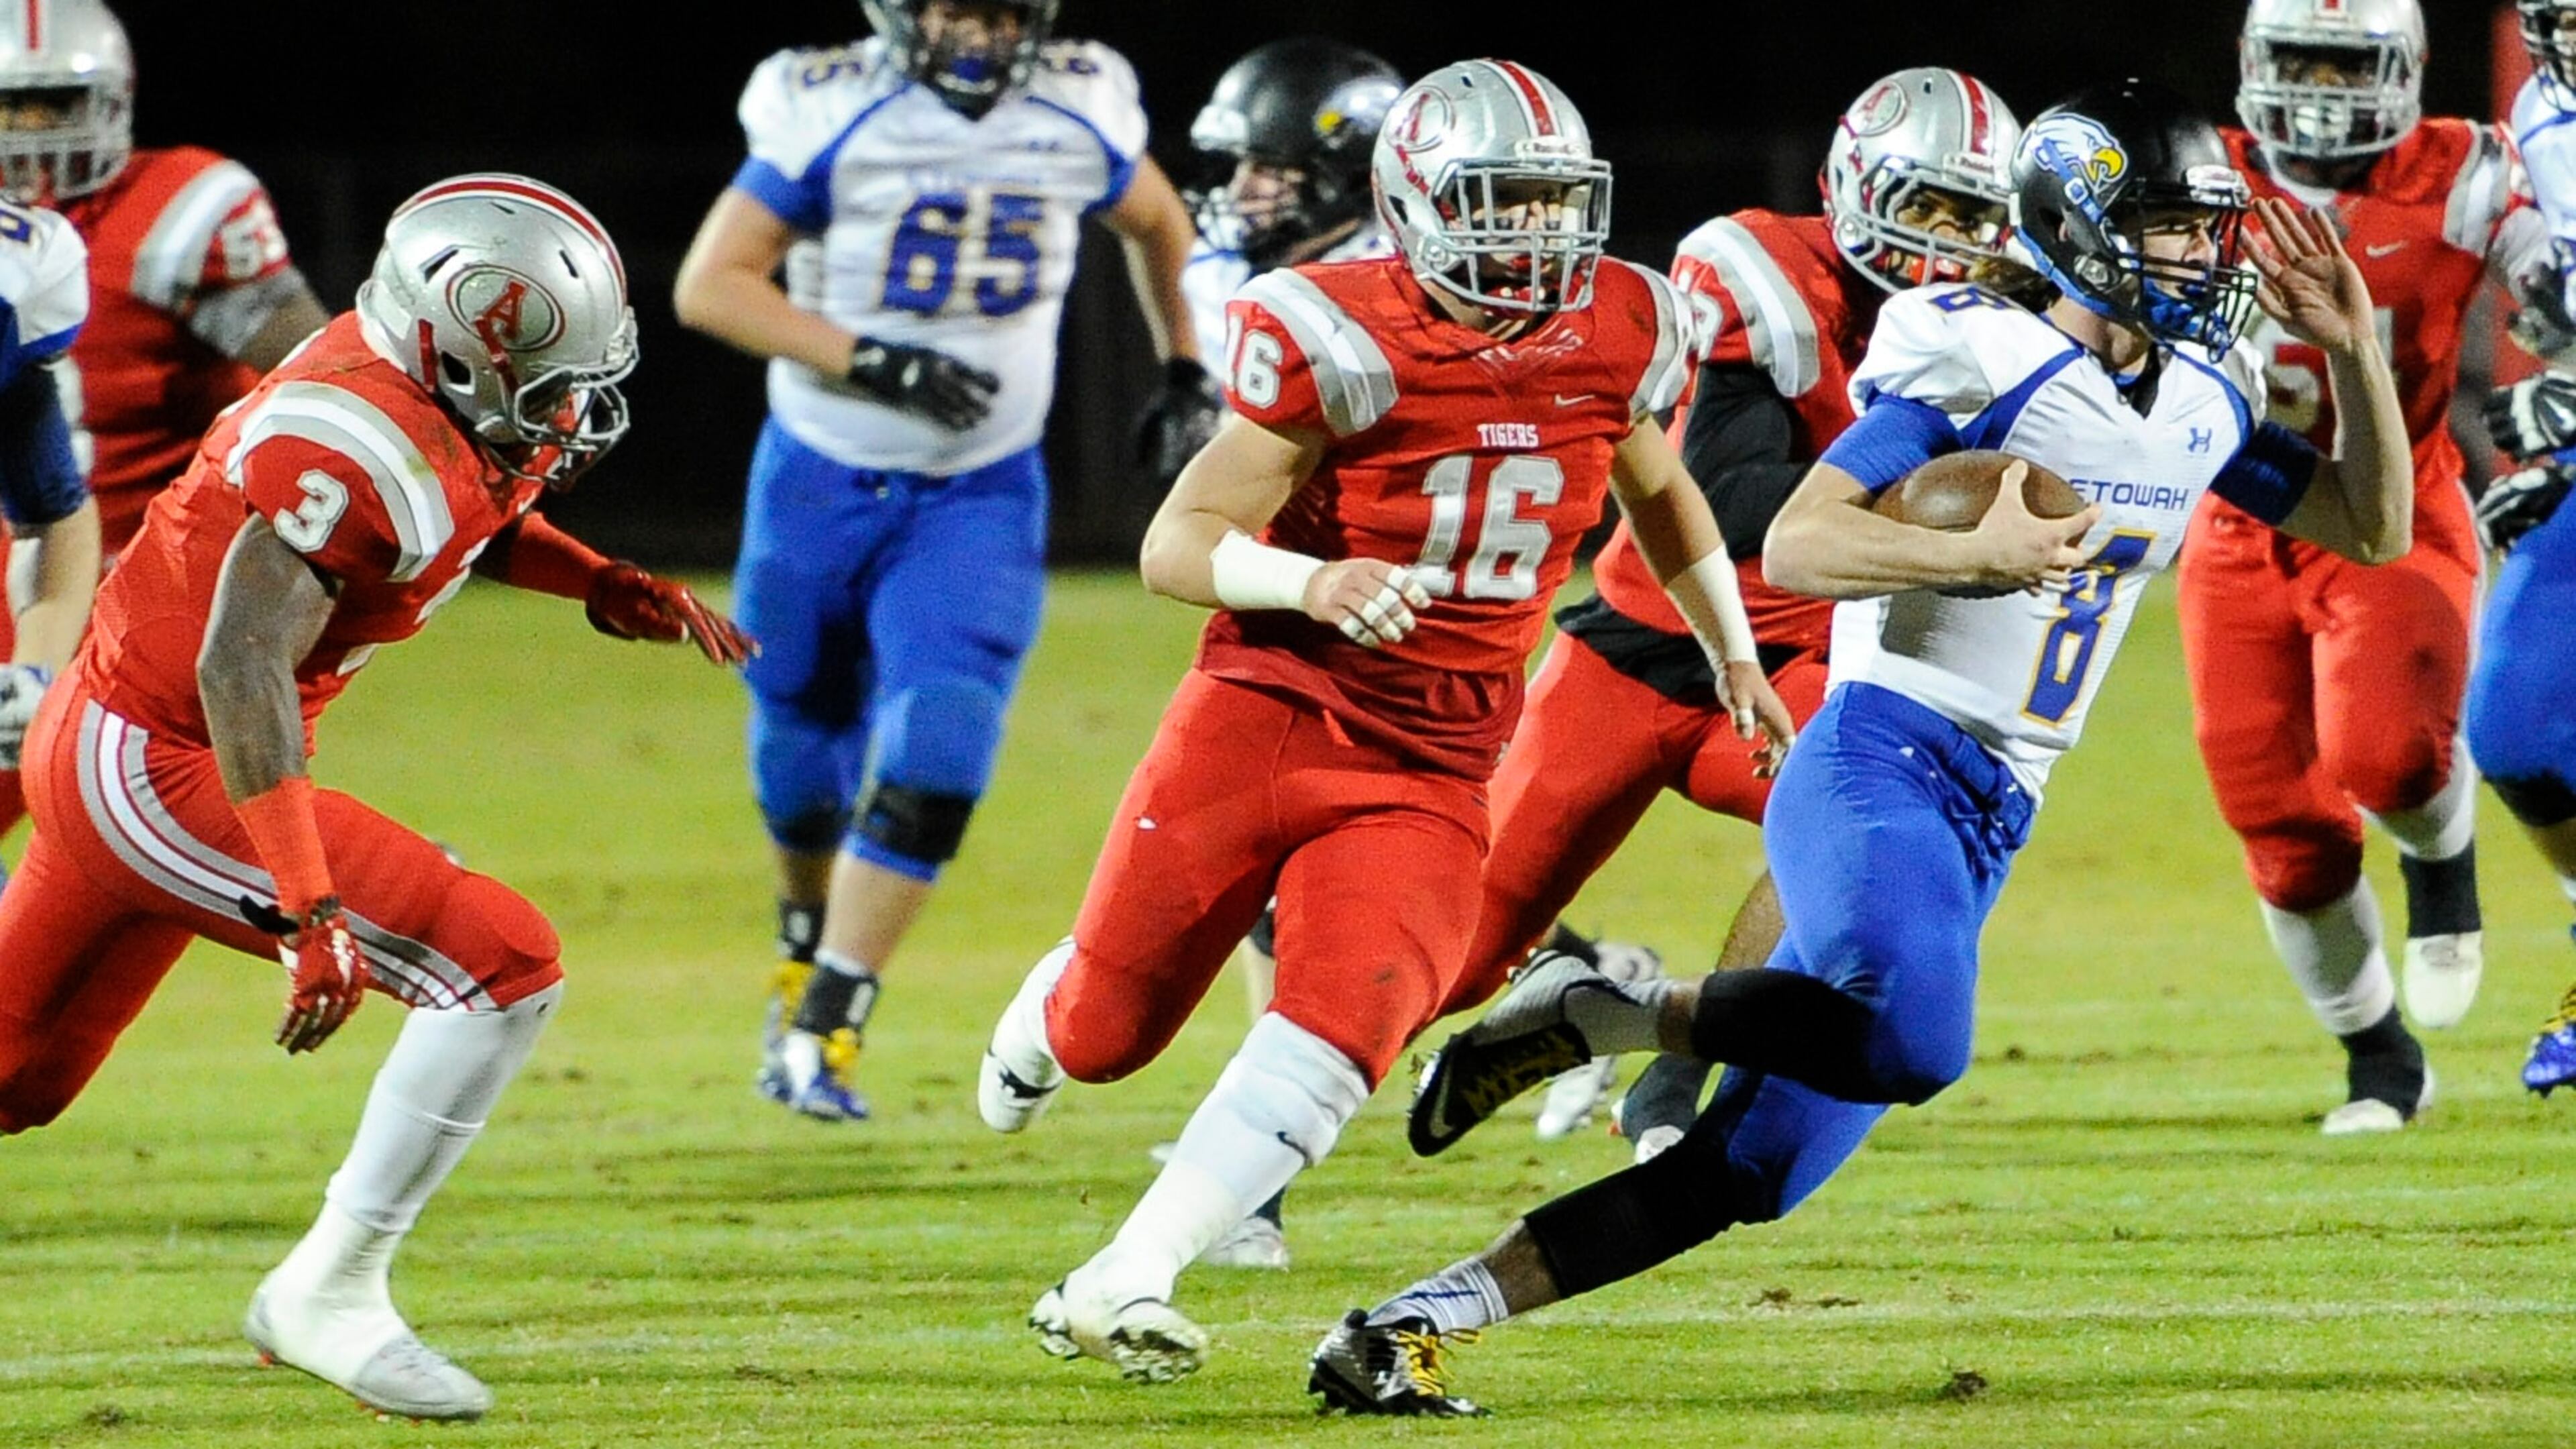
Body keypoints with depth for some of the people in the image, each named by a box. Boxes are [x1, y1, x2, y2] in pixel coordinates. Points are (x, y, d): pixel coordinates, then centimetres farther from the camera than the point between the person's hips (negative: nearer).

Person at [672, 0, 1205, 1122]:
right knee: (804, 766, 14)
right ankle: (808, 958, 44)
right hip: (821, 483, -1)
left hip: (979, 496, 1)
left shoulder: (1079, 116, -7)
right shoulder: (830, 116, -16)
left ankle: (825, 1032, -11)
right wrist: (871, 364, -24)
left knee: (928, 772, -17)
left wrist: (1187, 370, 17)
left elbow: (1158, 222, 16)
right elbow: (709, 285, -16)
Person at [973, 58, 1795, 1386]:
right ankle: (1041, 1025, 46)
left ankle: (1117, 1291, -16)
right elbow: (1177, 549, -15)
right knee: (1109, 1032, 7)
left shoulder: (1616, 335, 0)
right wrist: (1312, 584, -33)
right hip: (1266, 713, -3)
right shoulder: (1344, 343, -16)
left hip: (1430, 767, 3)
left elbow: (1659, 493, 23)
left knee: (1339, 1033, -19)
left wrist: (1737, 659, 30)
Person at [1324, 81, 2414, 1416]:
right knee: (1910, 1039, -38)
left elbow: (2374, 529, 22)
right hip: (1879, 766, -8)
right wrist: (1975, 555, -25)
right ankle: (1599, 1013, -18)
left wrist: (2354, 350, 9)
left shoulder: (2202, 402, 15)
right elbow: (1792, 547, -12)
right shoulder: (1984, 362, -8)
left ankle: (1408, 1328, 4)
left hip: (1985, 829, 8)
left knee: (1739, 1177, 1)